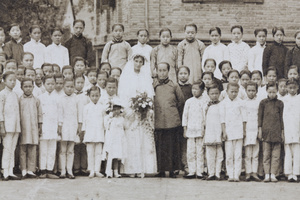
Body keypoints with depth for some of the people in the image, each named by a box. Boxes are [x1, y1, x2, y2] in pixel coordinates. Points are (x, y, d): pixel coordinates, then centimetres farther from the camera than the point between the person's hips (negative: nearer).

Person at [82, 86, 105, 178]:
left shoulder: (101, 108, 10)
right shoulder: (87, 107, 5)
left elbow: (103, 120, 15)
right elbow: (84, 120, 6)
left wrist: (104, 130, 12)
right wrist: (84, 131, 2)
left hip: (99, 133, 2)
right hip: (89, 132, -2)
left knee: (98, 152, 1)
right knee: (90, 152, -1)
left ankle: (97, 170, 4)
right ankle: (91, 171, 3)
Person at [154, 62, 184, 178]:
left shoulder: (174, 86, 7)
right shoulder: (152, 86, 9)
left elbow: (181, 102, 14)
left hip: (172, 121, 0)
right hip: (157, 122, 0)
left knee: (172, 146, 1)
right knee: (159, 146, 0)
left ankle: (172, 170, 7)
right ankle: (161, 170, 6)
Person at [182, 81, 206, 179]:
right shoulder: (189, 102, 5)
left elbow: (206, 116, 4)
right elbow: (185, 115, 8)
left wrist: (205, 130, -1)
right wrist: (185, 130, 5)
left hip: (200, 130, -1)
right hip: (190, 130, 1)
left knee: (200, 151, 2)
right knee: (190, 152, 1)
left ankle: (199, 172, 7)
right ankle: (192, 172, 6)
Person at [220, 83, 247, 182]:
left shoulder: (240, 102, 5)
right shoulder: (224, 103, 3)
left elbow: (244, 117, 9)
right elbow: (222, 118, 3)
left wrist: (244, 130, 6)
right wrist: (224, 132, -2)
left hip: (238, 131, 0)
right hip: (228, 131, 0)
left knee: (238, 155, -1)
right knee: (229, 155, 0)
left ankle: (237, 175, 2)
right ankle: (230, 175, 5)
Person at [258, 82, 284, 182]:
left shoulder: (280, 103, 8)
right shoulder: (263, 102, 5)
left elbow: (281, 118, 12)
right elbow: (260, 116, 7)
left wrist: (282, 131, 10)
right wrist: (260, 129, 2)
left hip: (277, 131, 1)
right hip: (266, 130, -1)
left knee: (276, 154, -1)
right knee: (266, 154, 0)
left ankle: (273, 174, 2)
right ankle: (267, 175, 2)